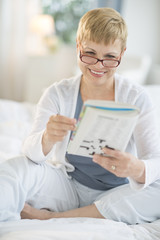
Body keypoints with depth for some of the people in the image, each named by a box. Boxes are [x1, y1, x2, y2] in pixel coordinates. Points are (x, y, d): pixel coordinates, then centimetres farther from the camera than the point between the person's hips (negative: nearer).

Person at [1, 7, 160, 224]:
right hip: (67, 188, -1)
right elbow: (30, 151, -17)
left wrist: (137, 170, -43)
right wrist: (47, 139, -43)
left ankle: (52, 217, -24)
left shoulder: (136, 98, -7)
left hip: (115, 195, 1)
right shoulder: (58, 94, -4)